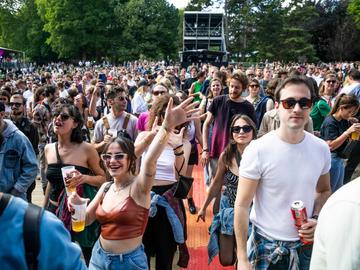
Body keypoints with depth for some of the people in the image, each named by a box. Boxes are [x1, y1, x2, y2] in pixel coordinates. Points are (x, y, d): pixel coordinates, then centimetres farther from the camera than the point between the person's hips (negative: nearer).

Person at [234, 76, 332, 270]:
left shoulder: (321, 148, -6)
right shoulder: (257, 150, -19)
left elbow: (324, 190, 10)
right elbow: (242, 205, -16)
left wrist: (316, 218, -8)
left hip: (306, 242, 4)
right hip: (266, 245, -4)